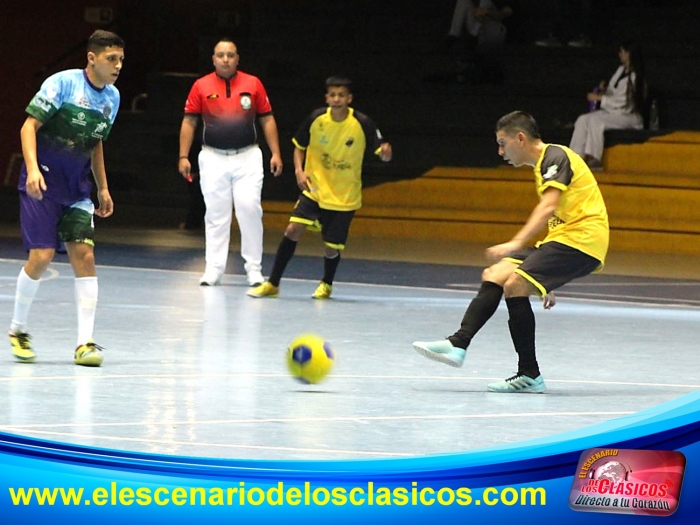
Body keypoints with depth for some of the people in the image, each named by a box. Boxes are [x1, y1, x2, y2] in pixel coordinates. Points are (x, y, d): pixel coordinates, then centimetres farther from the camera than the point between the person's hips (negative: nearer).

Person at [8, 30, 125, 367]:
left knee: (84, 255, -7)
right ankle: (18, 331, 12)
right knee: (42, 256, -10)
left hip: (76, 187, 6)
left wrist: (103, 188, 19)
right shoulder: (62, 83, -11)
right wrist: (32, 168, -26)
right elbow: (29, 126, -13)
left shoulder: (112, 97, 9)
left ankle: (85, 343, -6)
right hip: (42, 182, -6)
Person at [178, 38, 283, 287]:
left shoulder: (253, 84, 4)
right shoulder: (201, 86, 3)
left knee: (249, 207, -9)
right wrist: (183, 156, 1)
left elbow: (267, 120, 8)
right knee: (216, 214, 1)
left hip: (247, 157, 0)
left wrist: (276, 154, 2)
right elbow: (189, 122, 7)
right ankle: (214, 269, 7)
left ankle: (253, 268, 1)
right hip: (213, 158, 0)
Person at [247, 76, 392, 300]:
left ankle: (326, 284, 34)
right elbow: (299, 146, 7)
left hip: (345, 197, -1)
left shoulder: (362, 124, -13)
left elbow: (382, 153, -9)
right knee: (293, 230, -14)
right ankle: (272, 284, -1)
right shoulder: (315, 119, -8)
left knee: (332, 247, 1)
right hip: (315, 189, 1)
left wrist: (385, 153, -34)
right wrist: (299, 170, -10)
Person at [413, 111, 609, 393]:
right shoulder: (543, 165, 22)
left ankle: (530, 375, -16)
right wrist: (546, 283, 28)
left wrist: (516, 244, -36)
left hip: (581, 240, -10)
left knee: (515, 285, -21)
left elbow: (548, 207, -26)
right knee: (494, 276, 2)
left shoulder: (555, 156, -10)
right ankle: (458, 344, -4)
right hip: (562, 240, 10)